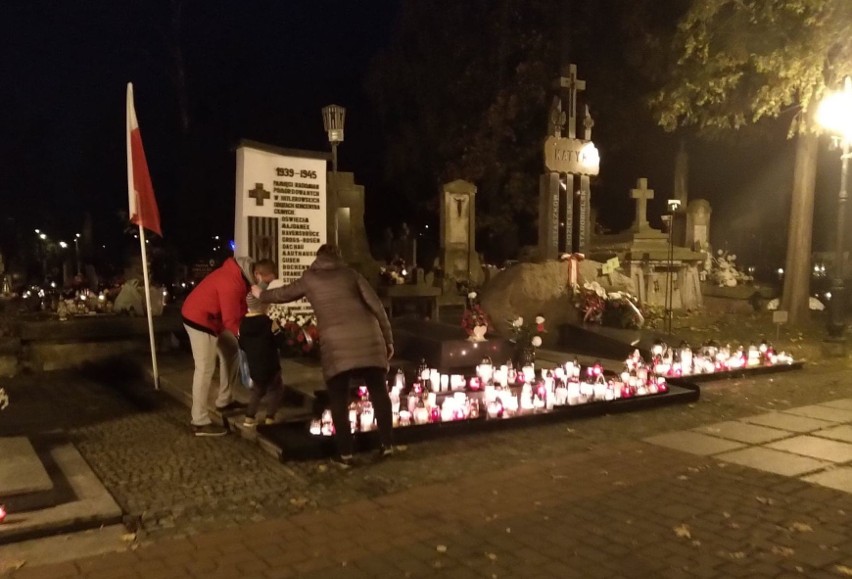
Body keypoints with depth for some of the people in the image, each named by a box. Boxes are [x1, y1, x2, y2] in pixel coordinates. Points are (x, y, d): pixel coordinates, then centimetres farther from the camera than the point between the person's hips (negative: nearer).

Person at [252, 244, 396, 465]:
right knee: (378, 390, 12)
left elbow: (284, 294, 37)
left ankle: (345, 453, 6)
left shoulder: (309, 278, 19)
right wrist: (388, 339, 15)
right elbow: (376, 306, 11)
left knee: (338, 398, 8)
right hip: (367, 337, 1)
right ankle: (387, 444, 13)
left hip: (335, 342, -1)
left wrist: (261, 295, 57)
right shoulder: (350, 273, 19)